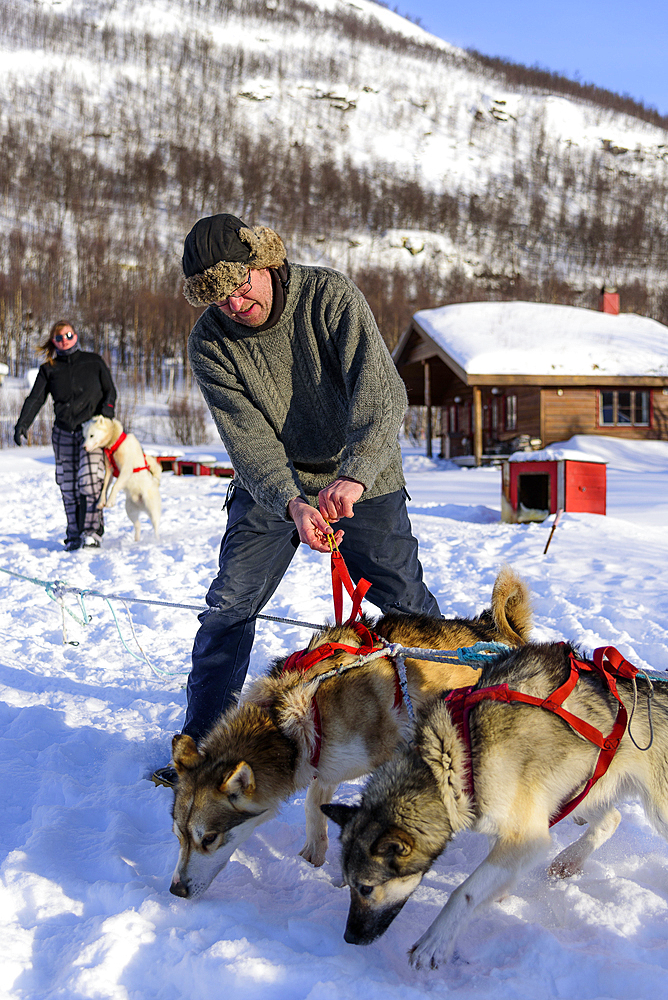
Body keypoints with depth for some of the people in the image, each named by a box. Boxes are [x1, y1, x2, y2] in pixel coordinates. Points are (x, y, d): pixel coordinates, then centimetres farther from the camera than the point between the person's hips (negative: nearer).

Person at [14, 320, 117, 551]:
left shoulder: (94, 362, 8)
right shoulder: (49, 369, 10)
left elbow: (110, 392, 10)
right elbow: (35, 399, 0)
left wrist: (105, 415, -9)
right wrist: (23, 423, -16)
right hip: (63, 432, 3)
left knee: (90, 480, -18)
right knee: (68, 485, 3)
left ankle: (92, 531, -13)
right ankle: (74, 534, 11)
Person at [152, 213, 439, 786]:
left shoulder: (330, 296, -19)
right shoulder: (209, 343, -14)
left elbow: (382, 392, -29)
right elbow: (247, 438, -20)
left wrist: (353, 475, -45)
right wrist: (293, 505, -38)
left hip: (360, 480, -1)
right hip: (271, 487, 1)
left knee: (408, 603, 3)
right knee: (229, 606, -6)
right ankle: (201, 741, 9)